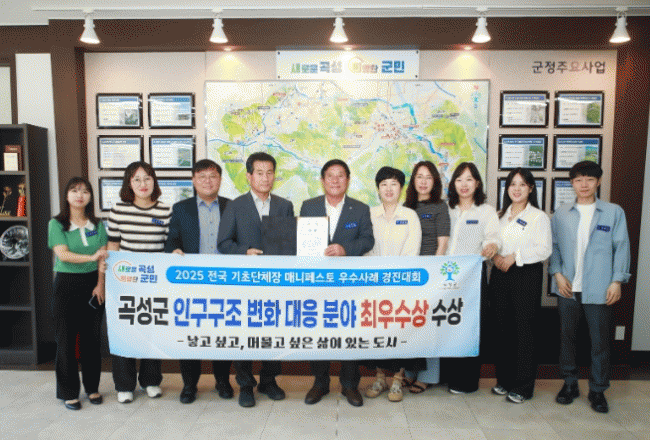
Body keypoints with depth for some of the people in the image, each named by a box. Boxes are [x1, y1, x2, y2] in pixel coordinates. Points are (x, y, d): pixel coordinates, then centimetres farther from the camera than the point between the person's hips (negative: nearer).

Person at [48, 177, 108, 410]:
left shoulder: (97, 225, 7)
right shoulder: (56, 224, -1)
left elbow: (103, 257, 3)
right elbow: (63, 254, -13)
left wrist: (100, 284, -7)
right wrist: (91, 257, -27)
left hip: (93, 284, 2)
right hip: (66, 284, -2)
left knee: (92, 337, 8)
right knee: (66, 339, 3)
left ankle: (92, 387, 21)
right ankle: (68, 392, 17)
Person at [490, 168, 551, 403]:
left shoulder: (539, 217, -1)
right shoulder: (500, 216, 15)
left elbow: (544, 249, -9)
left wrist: (515, 256, -17)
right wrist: (495, 256, -5)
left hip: (527, 275, -5)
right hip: (500, 275, 5)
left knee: (524, 330, -2)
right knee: (502, 329, 9)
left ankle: (523, 386, 10)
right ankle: (504, 379, 22)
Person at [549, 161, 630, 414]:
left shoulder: (614, 212, 2)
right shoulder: (561, 214, 6)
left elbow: (621, 248, 2)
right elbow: (553, 246, 8)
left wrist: (617, 280, -4)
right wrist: (557, 273, -4)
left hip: (599, 289, -2)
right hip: (568, 287, 2)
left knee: (600, 340, 4)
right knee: (567, 337, 11)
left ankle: (598, 390, 22)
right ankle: (569, 384, 27)